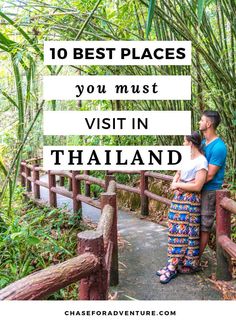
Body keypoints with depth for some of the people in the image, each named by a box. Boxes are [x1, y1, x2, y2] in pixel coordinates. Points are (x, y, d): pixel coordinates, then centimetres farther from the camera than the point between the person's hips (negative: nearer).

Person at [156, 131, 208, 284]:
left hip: (190, 201, -8)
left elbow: (197, 186, -19)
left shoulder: (201, 161, -14)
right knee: (176, 231, 8)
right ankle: (173, 263, 15)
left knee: (182, 232, -3)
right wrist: (174, 184, -1)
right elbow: (177, 175, 20)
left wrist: (178, 185, -10)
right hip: (179, 198, 8)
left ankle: (173, 267, 3)